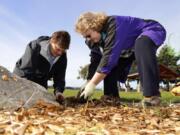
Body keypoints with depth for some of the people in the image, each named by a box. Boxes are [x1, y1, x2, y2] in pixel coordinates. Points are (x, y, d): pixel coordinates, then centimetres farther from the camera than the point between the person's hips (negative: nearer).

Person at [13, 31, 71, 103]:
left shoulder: (62, 57, -16)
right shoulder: (34, 47, -29)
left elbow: (59, 78, -13)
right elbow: (25, 71, -31)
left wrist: (58, 91, -34)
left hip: (40, 83, 4)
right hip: (22, 78, -4)